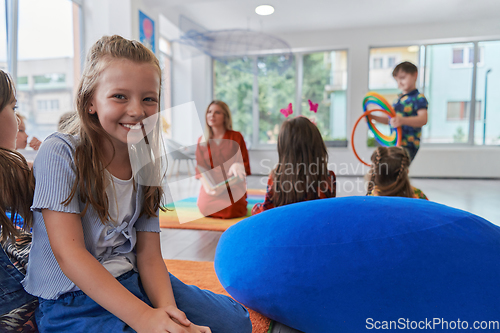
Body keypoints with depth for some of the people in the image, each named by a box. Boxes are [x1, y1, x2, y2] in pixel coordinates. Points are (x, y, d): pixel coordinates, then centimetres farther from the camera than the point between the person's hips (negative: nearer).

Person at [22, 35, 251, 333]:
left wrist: (167, 309, -22)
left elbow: (149, 255, -2)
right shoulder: (61, 154, -14)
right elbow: (69, 253, -21)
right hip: (71, 300, -4)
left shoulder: (149, 167, 1)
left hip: (131, 281, 5)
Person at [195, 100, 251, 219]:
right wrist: (207, 185, -16)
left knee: (230, 211, -27)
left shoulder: (236, 137, 2)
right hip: (212, 184, 2)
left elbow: (244, 164, -2)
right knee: (204, 208, -26)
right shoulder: (202, 141, 11)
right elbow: (200, 168, 5)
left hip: (233, 184, -2)